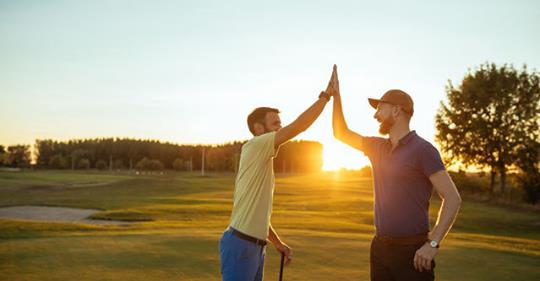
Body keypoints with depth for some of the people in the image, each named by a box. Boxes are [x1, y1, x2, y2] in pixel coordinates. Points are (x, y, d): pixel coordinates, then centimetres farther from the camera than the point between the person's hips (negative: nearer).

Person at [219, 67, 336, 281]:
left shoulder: (263, 161, 18)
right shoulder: (254, 146, -10)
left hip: (255, 245, 10)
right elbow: (298, 126, -17)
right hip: (240, 245, -10)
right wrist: (325, 96, -9)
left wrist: (278, 243, 19)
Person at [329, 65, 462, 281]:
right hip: (380, 247, 7)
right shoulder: (377, 147, 9)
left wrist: (433, 244, -22)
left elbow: (453, 199, -15)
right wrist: (336, 96, 15)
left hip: (412, 250, -7)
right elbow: (341, 133, 23)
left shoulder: (422, 150, -12)